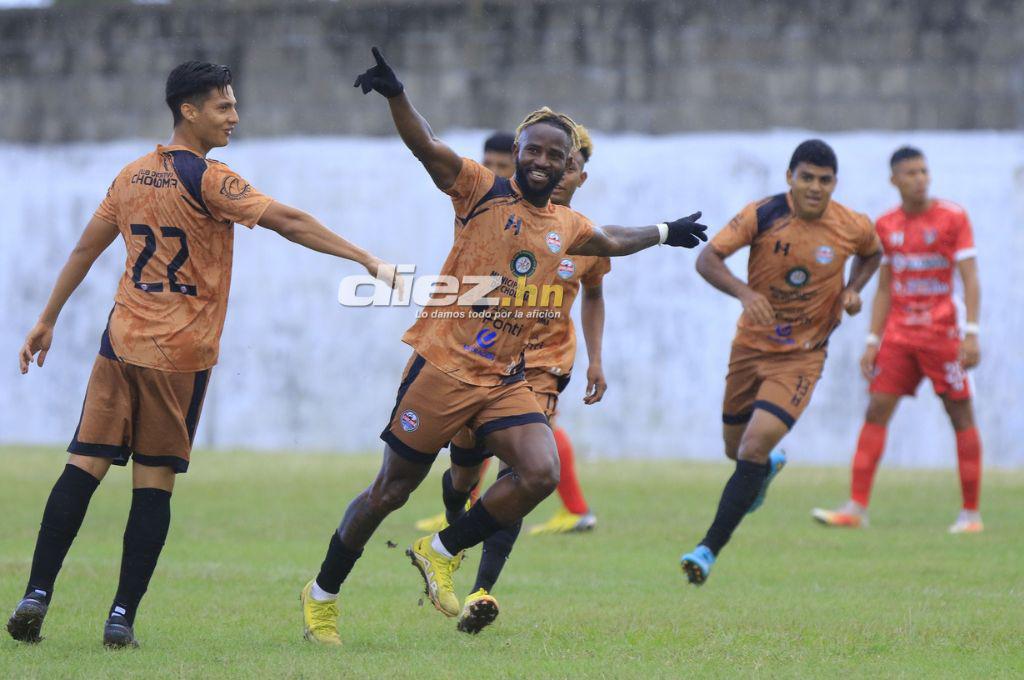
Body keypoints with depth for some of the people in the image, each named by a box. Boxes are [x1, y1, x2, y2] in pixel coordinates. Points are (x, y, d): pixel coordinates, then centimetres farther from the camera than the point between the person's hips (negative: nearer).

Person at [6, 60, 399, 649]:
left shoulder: (132, 176, 11)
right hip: (181, 352, -5)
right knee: (154, 484, 0)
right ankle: (123, 616, -3)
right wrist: (369, 261, -15)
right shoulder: (207, 179, -9)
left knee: (85, 467, 3)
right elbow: (290, 223, -16)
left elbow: (85, 250, 18)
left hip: (122, 339, 5)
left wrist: (48, 321, 26)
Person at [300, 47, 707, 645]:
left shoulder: (567, 227, 13)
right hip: (444, 366, -5)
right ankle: (323, 594, 20)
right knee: (391, 491, 1)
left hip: (505, 380, 5)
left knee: (541, 474, -17)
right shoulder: (484, 191, -4)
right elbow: (425, 146, -19)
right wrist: (394, 93, -35)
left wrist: (665, 232, 45)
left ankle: (443, 552, 3)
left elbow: (612, 241, 37)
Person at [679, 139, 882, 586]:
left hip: (801, 359, -2)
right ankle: (770, 467, 55)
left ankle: (710, 549, -15)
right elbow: (707, 259, -19)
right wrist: (744, 293, -37)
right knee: (735, 447, 16)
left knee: (754, 448, -18)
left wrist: (853, 289, -4)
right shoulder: (763, 215, -14)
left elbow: (872, 253, 16)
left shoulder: (853, 227, -8)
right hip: (751, 345, 2)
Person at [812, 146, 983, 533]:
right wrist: (872, 341, 9)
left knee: (961, 415, -2)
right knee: (876, 411, -4)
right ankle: (856, 508, -4)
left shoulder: (953, 218, -4)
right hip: (898, 335, 4)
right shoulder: (886, 226, 9)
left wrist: (971, 333, -17)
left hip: (942, 334, -4)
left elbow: (970, 278, -8)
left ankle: (971, 512, 4)